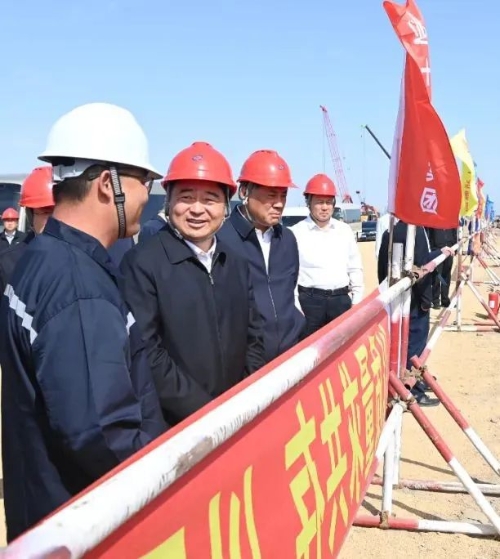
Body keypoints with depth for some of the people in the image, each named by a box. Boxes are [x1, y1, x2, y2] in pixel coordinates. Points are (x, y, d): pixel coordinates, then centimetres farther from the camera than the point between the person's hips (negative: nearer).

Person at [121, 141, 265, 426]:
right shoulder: (142, 262, -14)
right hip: (172, 425, -6)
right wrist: (205, 411, -17)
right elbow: (145, 352, -19)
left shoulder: (237, 264, 7)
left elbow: (253, 337, 11)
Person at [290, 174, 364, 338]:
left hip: (341, 299, 4)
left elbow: (355, 268, 14)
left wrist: (357, 303, 10)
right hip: (309, 300, -4)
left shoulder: (345, 230, 9)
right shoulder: (296, 232, -3)